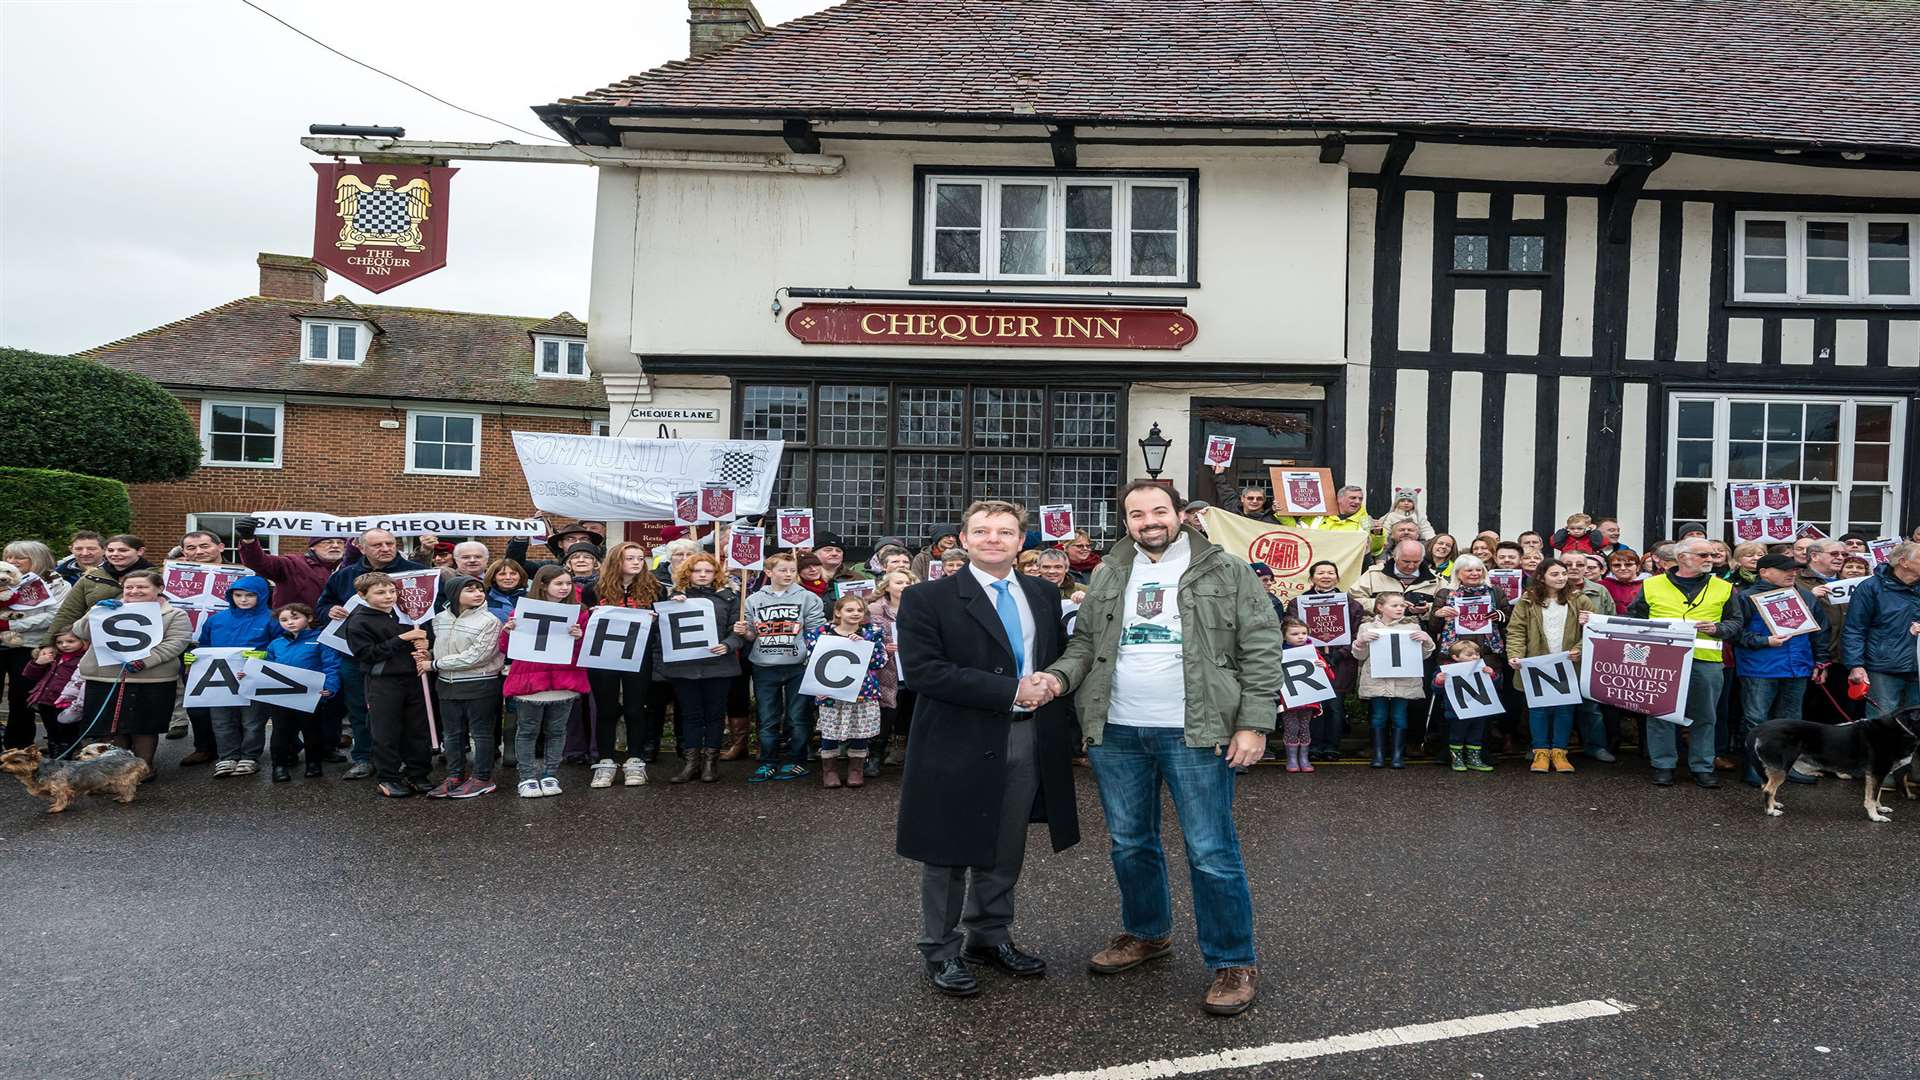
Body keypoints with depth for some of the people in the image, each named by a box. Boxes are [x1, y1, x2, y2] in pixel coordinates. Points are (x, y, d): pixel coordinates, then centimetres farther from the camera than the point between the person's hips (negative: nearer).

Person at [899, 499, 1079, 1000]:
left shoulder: (1044, 594, 10)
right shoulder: (927, 598, -8)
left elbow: (1061, 654, 20)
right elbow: (923, 670, -17)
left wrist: (1052, 683, -2)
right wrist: (1009, 690, -20)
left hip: (1029, 739, 5)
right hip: (960, 742, -5)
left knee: (1006, 850, 16)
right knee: (950, 851, 7)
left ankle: (990, 935, 34)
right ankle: (941, 950, 23)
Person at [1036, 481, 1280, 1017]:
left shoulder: (1227, 574, -2)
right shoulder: (1107, 578, 11)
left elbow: (1262, 649, -4)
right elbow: (1084, 644, 16)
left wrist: (1254, 724, -11)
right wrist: (1059, 676, -5)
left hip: (1195, 733, -4)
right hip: (1117, 733, 5)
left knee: (1211, 852, 0)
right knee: (1130, 844, 16)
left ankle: (1234, 962, 16)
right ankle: (1146, 933, 38)